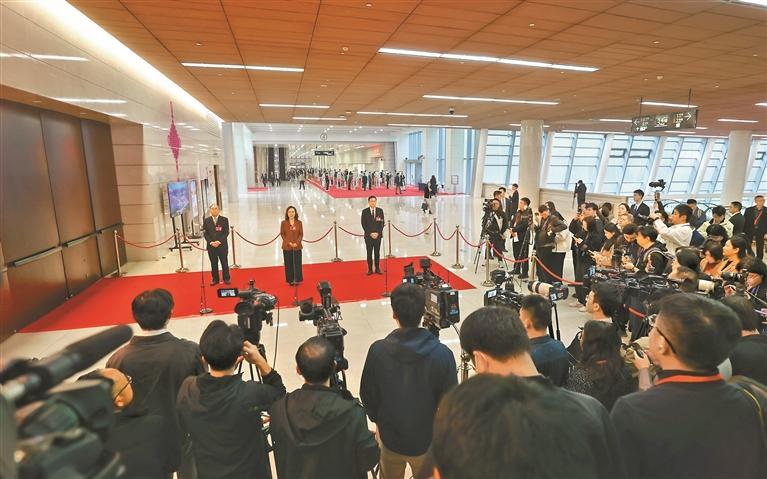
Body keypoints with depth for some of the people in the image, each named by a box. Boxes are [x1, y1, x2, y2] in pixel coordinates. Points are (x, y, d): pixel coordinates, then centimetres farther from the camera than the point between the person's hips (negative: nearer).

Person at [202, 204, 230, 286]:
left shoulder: (224, 219, 0)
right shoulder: (206, 220, 5)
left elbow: (226, 232, -5)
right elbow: (205, 233, 2)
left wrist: (219, 241, -15)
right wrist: (211, 242, -12)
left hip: (222, 245, -1)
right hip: (211, 246, 1)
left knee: (224, 263, 6)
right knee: (213, 264, 8)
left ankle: (226, 278, 18)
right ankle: (215, 279, 19)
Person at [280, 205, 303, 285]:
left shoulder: (299, 223, 2)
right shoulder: (283, 223, 0)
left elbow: (301, 234, 1)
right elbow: (282, 234, 0)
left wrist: (297, 243, -13)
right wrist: (289, 242, -12)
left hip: (297, 246, 1)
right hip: (287, 247, -1)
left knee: (297, 263, 4)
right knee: (289, 264, 4)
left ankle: (297, 280, 15)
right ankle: (291, 280, 13)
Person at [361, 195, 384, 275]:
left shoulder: (380, 211, 4)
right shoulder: (365, 211, 0)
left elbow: (382, 223, 2)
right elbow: (363, 224, -3)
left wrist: (377, 233, -9)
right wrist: (370, 233, -10)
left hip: (378, 235, 1)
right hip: (368, 235, -1)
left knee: (377, 252, 6)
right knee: (369, 253, 2)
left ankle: (377, 269, 13)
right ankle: (370, 269, 9)